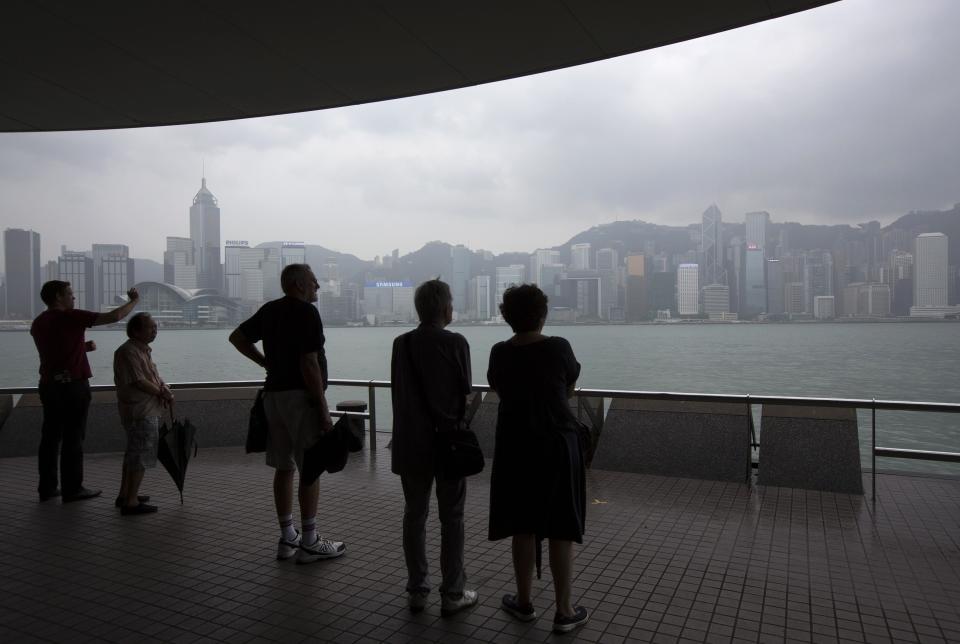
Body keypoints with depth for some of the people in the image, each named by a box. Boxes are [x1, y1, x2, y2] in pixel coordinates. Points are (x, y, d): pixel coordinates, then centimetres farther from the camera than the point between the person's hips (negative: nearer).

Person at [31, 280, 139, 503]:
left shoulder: (38, 323, 11)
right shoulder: (72, 317, -13)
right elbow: (114, 316, -14)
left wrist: (83, 347, 17)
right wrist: (133, 301, 0)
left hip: (49, 385, 8)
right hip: (73, 385, -8)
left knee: (50, 437, 12)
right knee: (73, 438, -1)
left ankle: (47, 487, 19)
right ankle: (72, 489, 6)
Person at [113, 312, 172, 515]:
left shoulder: (144, 350, 14)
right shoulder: (127, 352, -17)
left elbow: (154, 375, 16)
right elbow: (139, 381, -22)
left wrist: (164, 388, -4)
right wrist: (162, 393, -10)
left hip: (148, 410, 11)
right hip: (140, 412, -11)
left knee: (134, 453, 18)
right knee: (141, 455, -5)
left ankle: (124, 495, 30)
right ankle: (131, 502, 2)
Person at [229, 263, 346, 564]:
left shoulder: (269, 310, 12)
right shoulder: (306, 312, -12)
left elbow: (237, 337, 23)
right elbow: (308, 364, -19)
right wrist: (323, 409, -16)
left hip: (273, 393, 8)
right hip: (301, 395, -8)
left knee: (284, 467, 12)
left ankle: (287, 538, 20)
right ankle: (309, 543, 4)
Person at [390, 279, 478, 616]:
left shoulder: (401, 344, -2)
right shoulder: (456, 343, -12)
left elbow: (399, 393, 3)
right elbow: (464, 392, -7)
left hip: (412, 443, 3)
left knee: (414, 516, 13)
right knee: (452, 519, 8)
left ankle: (417, 591, 21)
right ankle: (452, 594, 15)